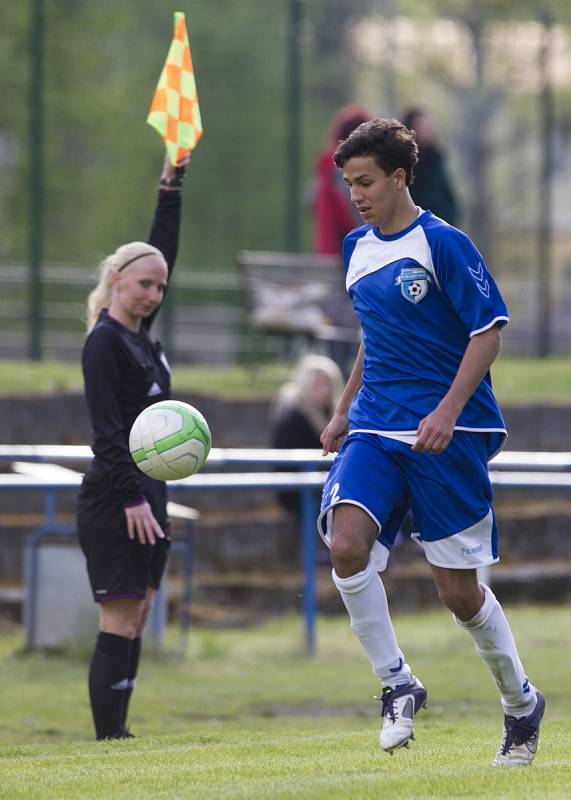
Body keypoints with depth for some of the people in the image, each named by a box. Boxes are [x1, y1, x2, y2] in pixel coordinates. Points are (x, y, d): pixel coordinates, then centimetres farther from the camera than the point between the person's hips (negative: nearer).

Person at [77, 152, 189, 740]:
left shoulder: (139, 335, 14)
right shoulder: (105, 342, -11)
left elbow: (162, 252, 24)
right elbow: (106, 430, -17)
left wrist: (172, 187, 21)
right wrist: (132, 498, -22)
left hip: (146, 495, 9)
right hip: (114, 499, -9)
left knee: (136, 617, 7)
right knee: (120, 620, -11)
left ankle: (117, 733, 7)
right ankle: (108, 738, -12)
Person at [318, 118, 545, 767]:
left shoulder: (442, 243, -9)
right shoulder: (356, 250, 12)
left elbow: (488, 330, -10)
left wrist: (447, 411, -20)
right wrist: (343, 410, 20)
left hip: (447, 434, -5)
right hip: (375, 430, 5)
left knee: (458, 589, -1)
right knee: (347, 545, -21)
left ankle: (521, 702, 23)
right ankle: (397, 686, -6)